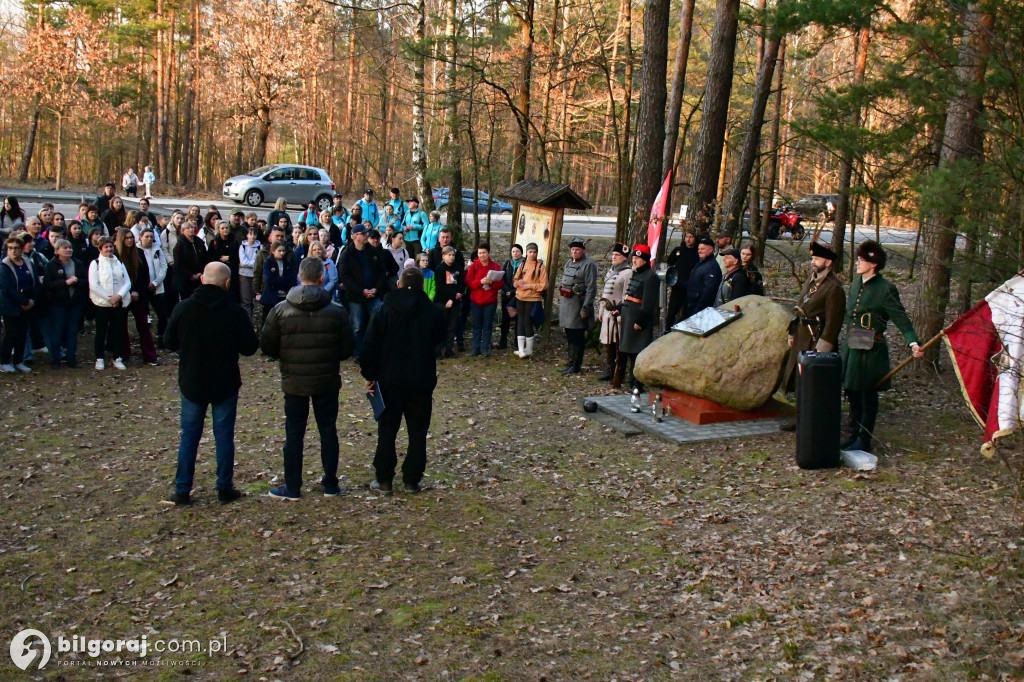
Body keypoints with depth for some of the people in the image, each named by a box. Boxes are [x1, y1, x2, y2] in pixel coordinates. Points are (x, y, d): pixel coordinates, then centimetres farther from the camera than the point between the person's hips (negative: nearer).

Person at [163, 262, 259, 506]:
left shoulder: (183, 308, -8)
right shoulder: (235, 311, -15)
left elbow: (169, 342, 1)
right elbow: (249, 347, -9)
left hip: (191, 383, 2)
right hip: (225, 384, -2)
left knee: (189, 436, 11)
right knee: (224, 435, 9)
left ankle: (182, 491, 15)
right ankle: (225, 489, 15)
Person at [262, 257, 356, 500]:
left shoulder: (281, 310, -8)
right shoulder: (337, 311, -9)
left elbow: (267, 346, -4)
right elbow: (348, 348, -4)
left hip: (294, 380, 0)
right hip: (327, 381, 0)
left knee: (294, 433, 9)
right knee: (328, 431, 12)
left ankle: (292, 488, 14)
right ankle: (330, 484, 20)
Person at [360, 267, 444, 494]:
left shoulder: (384, 309, -6)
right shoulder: (431, 312, -2)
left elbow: (371, 345, -6)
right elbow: (438, 340, 8)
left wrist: (370, 375, 1)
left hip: (389, 381, -1)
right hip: (422, 382, 1)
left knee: (387, 432, 9)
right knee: (418, 432, 10)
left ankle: (384, 480, 13)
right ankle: (412, 481, 12)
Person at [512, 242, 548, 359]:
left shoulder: (541, 266, -5)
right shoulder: (521, 265, 8)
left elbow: (544, 285, -7)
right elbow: (515, 280, 13)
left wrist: (530, 286, -16)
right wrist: (518, 283, -9)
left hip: (533, 299, -4)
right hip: (520, 297, 4)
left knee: (528, 322, -1)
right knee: (520, 322, 3)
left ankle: (529, 350, 13)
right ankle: (521, 349, 6)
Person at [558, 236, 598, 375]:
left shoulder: (589, 265, -11)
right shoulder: (569, 263, 16)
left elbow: (591, 288, -16)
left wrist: (585, 308, -20)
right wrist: (560, 301, 19)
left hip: (577, 304, -8)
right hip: (565, 304, 8)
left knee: (576, 337, -3)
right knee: (569, 336, 15)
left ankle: (576, 366, 4)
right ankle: (571, 362, 25)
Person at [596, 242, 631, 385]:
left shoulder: (628, 273, -12)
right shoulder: (611, 271, 16)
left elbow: (627, 296, -17)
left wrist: (620, 313, -20)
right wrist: (601, 310, 20)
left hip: (618, 313, -9)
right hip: (607, 312, 9)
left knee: (619, 345, -4)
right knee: (608, 342, 15)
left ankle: (618, 375, 1)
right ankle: (609, 370, 25)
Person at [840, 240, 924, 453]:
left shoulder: (885, 288, -13)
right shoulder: (856, 283, 9)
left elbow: (901, 318, -15)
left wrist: (913, 343, -26)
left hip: (871, 350, -7)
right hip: (852, 347, 7)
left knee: (867, 396, 3)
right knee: (853, 393, 14)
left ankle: (864, 441, 13)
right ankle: (853, 435, 27)